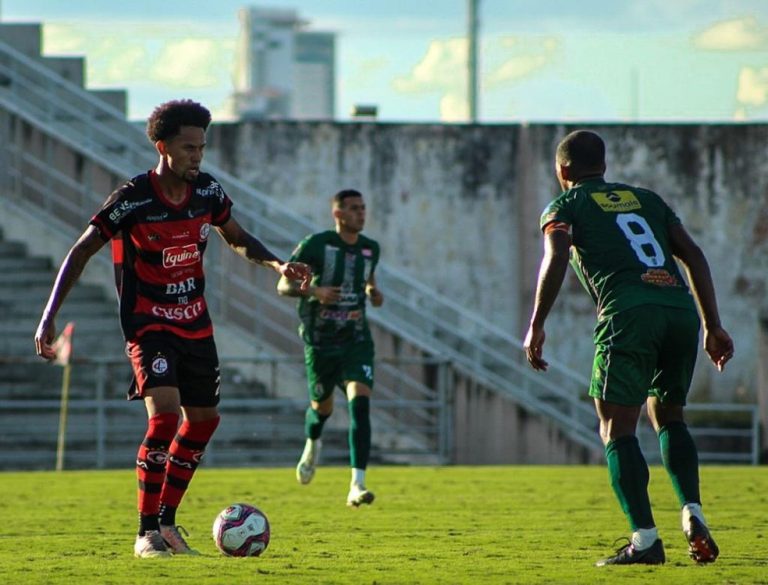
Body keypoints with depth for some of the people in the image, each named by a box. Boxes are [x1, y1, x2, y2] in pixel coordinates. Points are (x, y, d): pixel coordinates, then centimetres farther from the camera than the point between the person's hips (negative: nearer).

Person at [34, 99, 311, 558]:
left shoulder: (207, 190, -1)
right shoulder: (133, 200, -17)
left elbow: (237, 238, 17)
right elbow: (81, 252, -10)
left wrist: (278, 266, 1)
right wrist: (50, 316, -16)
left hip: (195, 325, 7)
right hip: (149, 326, -7)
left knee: (204, 418, 10)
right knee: (165, 413, -22)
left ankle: (167, 520, 25)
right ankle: (147, 533, -14)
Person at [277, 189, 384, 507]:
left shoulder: (370, 249, 6)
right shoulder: (316, 245, -9)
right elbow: (284, 284, -7)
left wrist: (373, 292, 2)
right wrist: (313, 291, -26)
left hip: (357, 338, 2)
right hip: (320, 339, -2)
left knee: (360, 402, -19)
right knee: (322, 406, 12)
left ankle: (357, 486, -24)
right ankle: (312, 445, 53)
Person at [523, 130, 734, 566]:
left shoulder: (566, 207, 16)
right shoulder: (647, 199, 29)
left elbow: (556, 259, -4)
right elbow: (693, 255, 20)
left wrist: (537, 326, -4)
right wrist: (713, 325, 19)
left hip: (629, 313, -5)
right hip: (681, 309, 5)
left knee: (617, 428, 1)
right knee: (668, 415, 22)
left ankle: (645, 539, -10)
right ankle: (693, 515, 4)